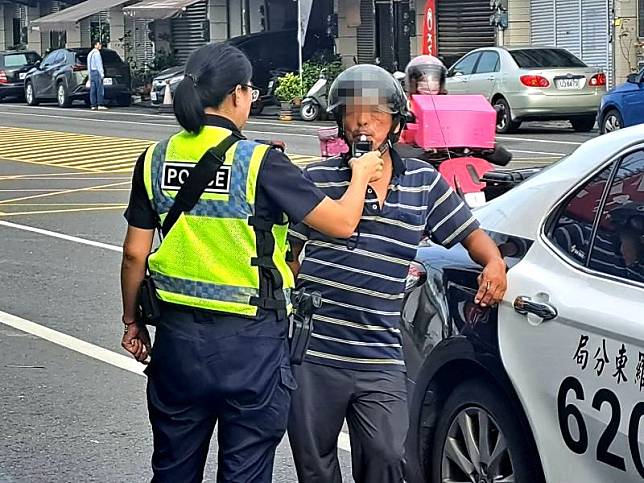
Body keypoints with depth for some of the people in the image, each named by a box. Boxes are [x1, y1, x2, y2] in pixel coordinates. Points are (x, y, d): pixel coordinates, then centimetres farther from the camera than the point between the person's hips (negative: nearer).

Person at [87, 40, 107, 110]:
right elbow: (99, 64, -16)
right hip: (97, 71, -10)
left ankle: (93, 105, 2)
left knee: (93, 89, 5)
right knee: (100, 89, -11)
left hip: (91, 72, 10)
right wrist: (102, 73, -17)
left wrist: (90, 75, 24)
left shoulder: (90, 54, 21)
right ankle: (100, 105, -17)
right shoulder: (96, 53, -10)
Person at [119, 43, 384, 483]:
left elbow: (135, 253, 3)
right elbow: (342, 222, -13)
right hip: (250, 342, -4)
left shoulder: (155, 160, -1)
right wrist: (361, 174, 7)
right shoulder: (259, 162, -15)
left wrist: (132, 321, 17)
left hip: (178, 332, 5)